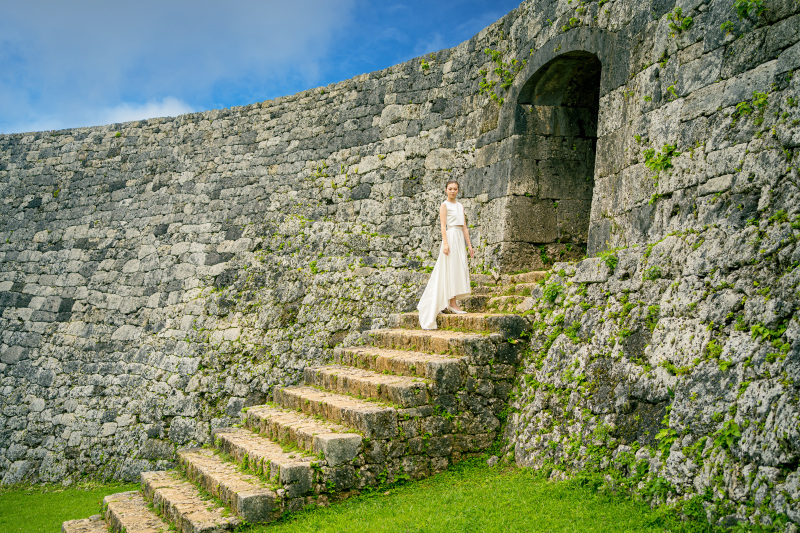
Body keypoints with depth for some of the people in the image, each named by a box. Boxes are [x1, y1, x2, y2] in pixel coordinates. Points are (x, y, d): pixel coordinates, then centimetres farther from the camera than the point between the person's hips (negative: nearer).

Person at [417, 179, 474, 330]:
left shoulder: (460, 206, 19)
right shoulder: (444, 205, 0)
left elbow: (464, 226, 18)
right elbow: (443, 225, -9)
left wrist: (469, 245, 13)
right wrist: (445, 243, -20)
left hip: (460, 239, 7)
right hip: (450, 237, -7)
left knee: (459, 270, 4)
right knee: (451, 270, -9)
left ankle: (452, 303, 8)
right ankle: (452, 303, -7)